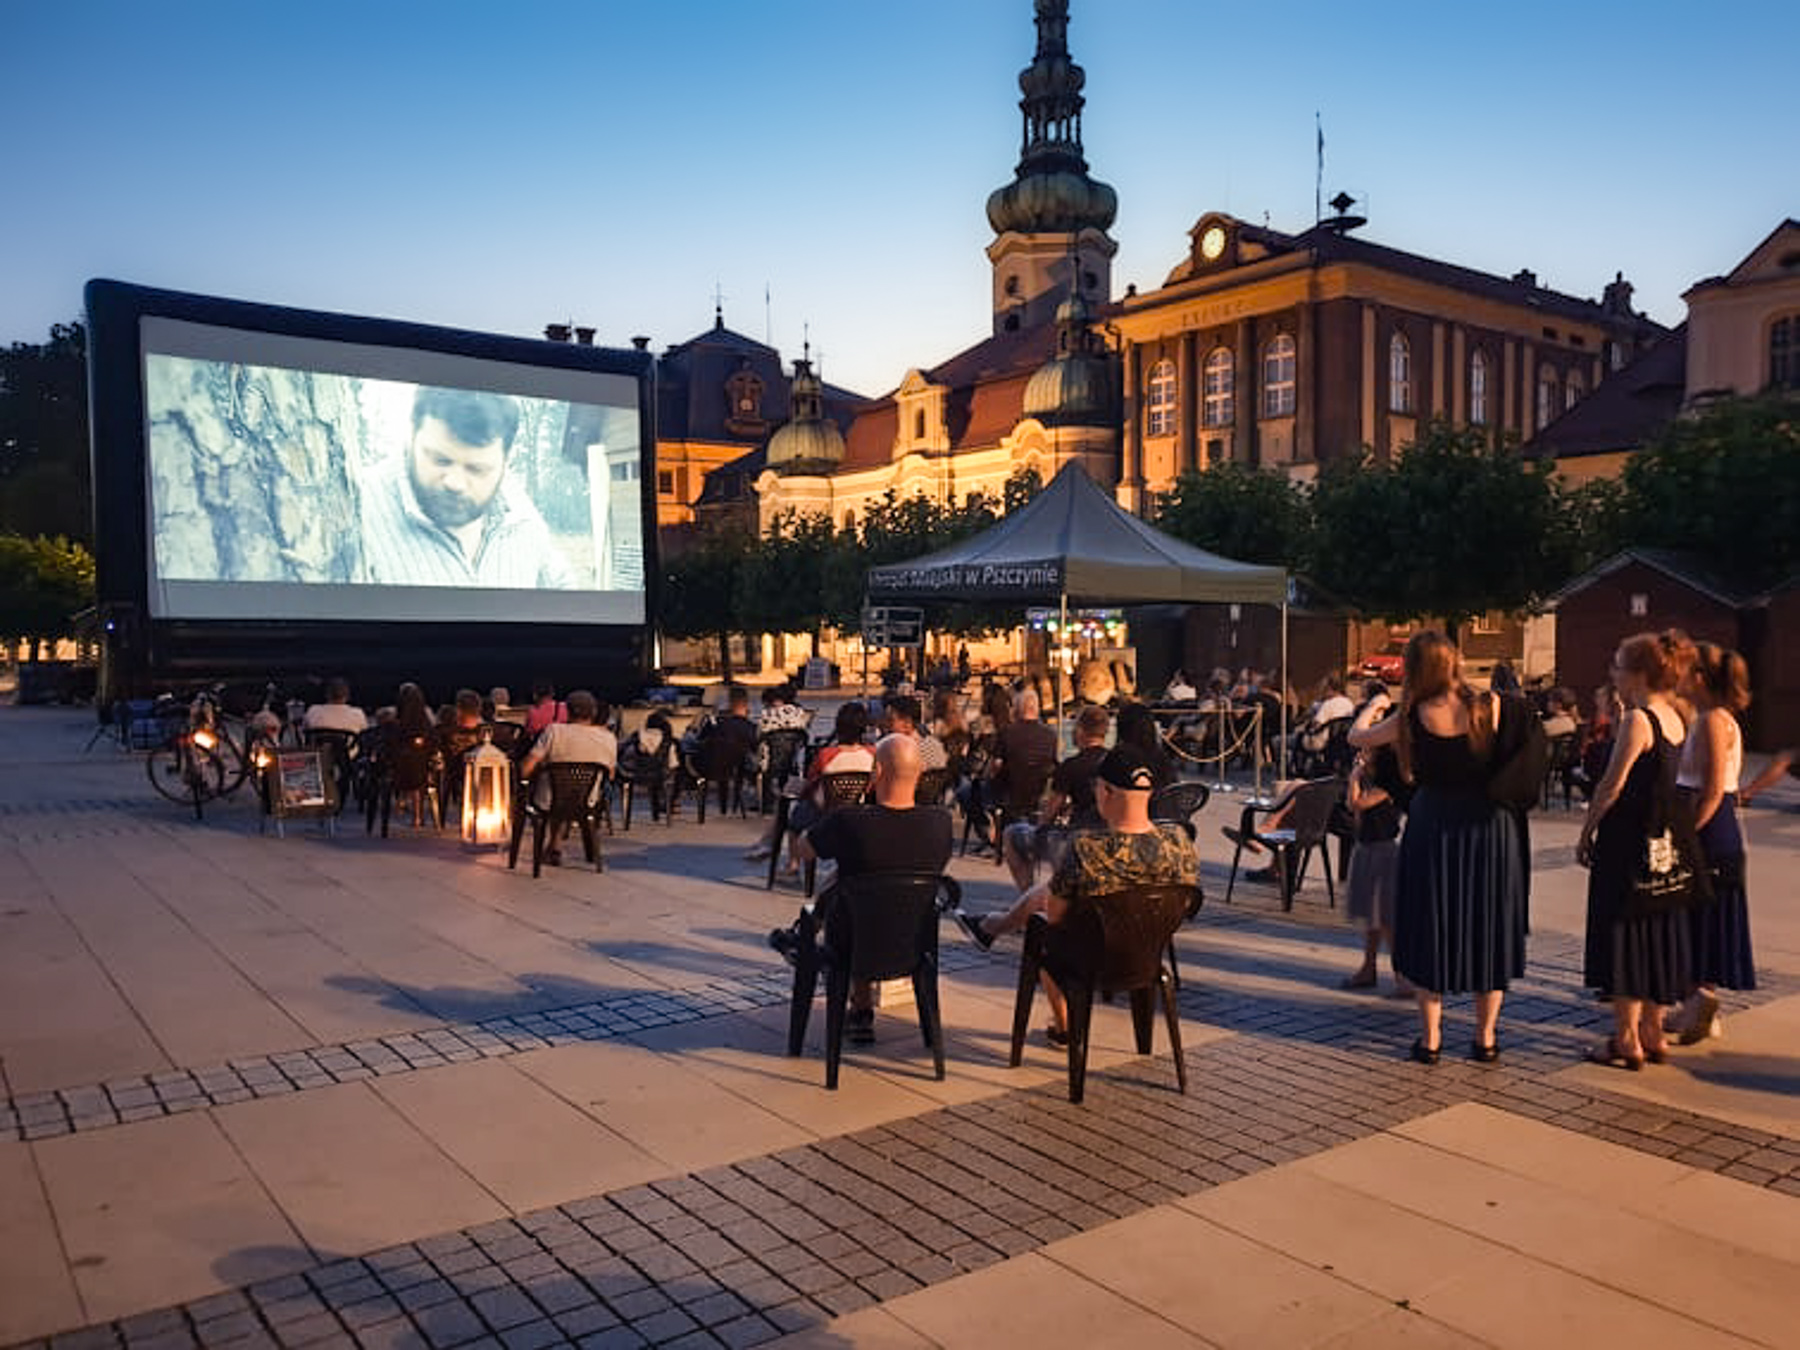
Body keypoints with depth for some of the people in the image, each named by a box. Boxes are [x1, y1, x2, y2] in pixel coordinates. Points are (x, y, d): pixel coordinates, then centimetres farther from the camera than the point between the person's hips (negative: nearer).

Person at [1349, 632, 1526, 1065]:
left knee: (1431, 926, 11)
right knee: (1486, 926, 13)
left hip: (1433, 825, 0)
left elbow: (1357, 738, 6)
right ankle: (1486, 1037, 21)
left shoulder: (1412, 719, -9)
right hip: (1488, 823, 1)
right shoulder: (1490, 707, -11)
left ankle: (1430, 1038, 15)